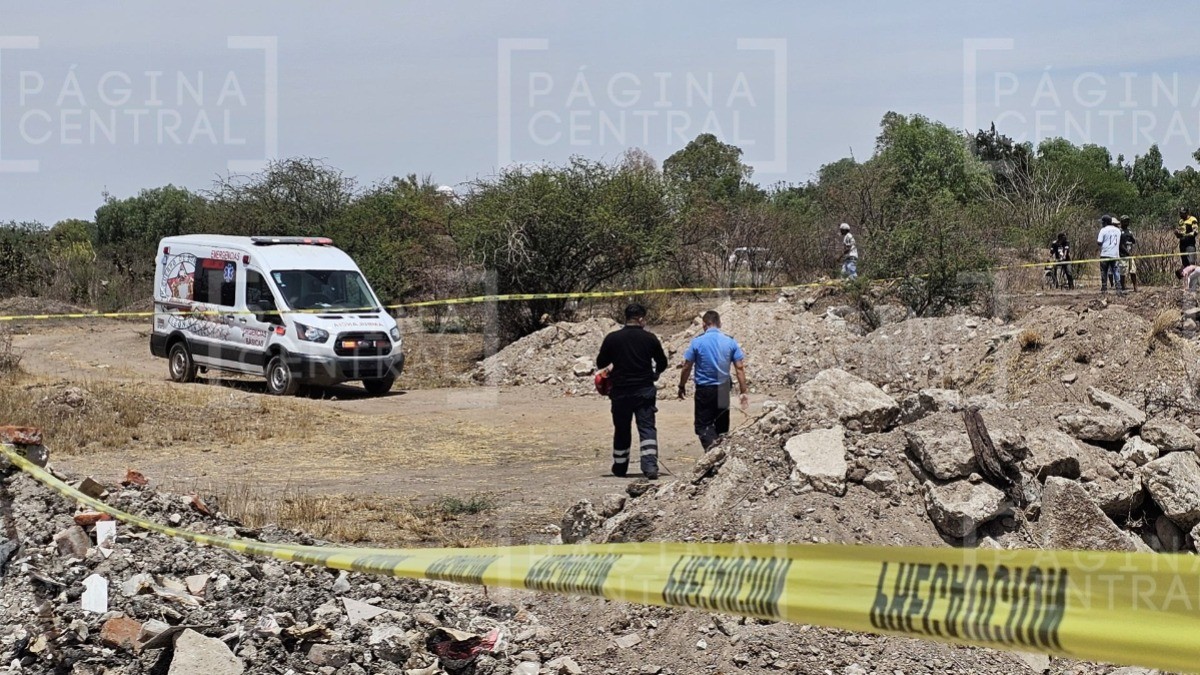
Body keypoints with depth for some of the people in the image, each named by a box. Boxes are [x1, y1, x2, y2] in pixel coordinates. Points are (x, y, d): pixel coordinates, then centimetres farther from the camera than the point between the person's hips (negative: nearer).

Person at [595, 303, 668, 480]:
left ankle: (619, 467, 25)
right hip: (644, 391, -1)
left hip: (620, 392, 1)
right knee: (647, 428, -2)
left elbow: (600, 363, 6)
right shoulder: (649, 338, -2)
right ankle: (650, 465, -18)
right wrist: (654, 374, 29)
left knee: (621, 430, 14)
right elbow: (662, 363, 9)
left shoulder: (612, 338, -3)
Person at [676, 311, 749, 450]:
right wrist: (743, 391, 2)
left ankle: (712, 447, -25)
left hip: (704, 390, -3)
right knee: (722, 425, 16)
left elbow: (687, 368, -4)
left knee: (703, 425, -2)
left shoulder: (697, 342, -9)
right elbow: (740, 368, -3)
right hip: (723, 391, 3)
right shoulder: (730, 342, -2)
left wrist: (682, 386, 10)